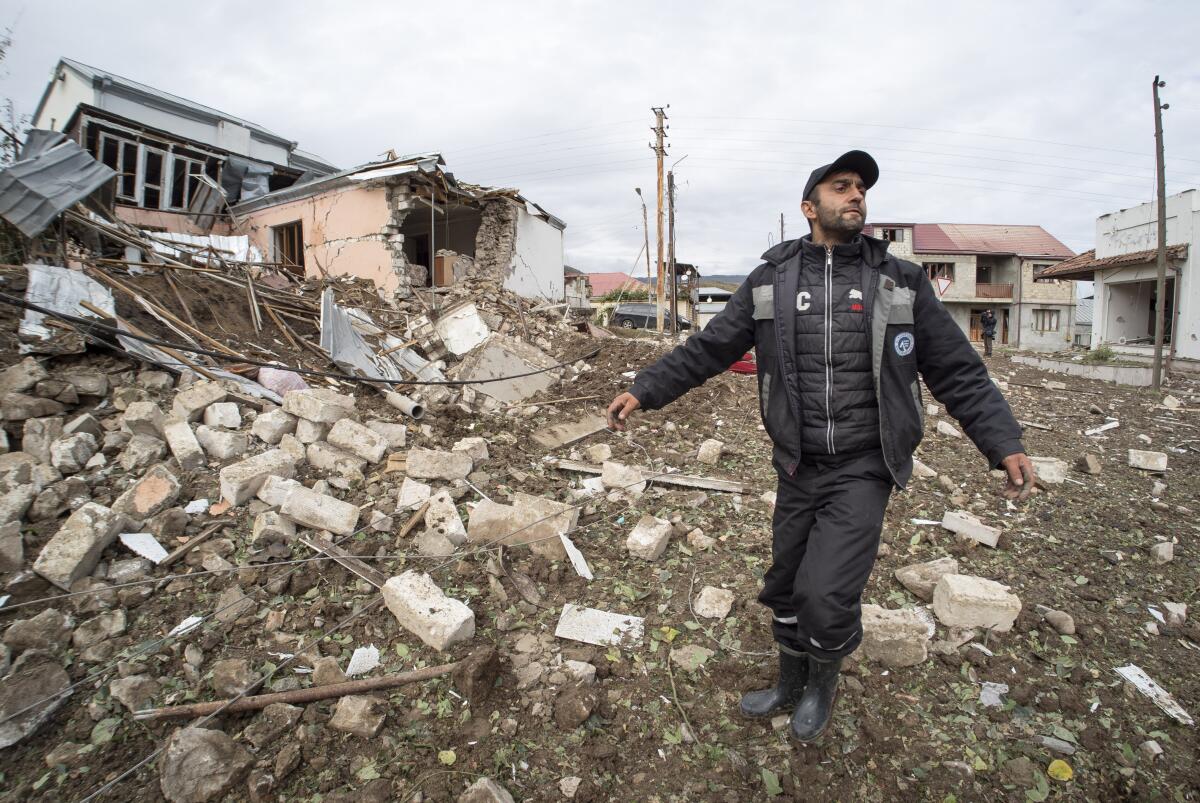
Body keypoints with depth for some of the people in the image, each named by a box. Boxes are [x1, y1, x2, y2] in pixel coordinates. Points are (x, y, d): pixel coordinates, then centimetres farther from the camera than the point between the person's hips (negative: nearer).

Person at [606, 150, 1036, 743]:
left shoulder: (901, 282, 1)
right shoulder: (770, 281, 3)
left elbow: (958, 371, 3)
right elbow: (707, 349, 5)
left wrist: (1004, 443, -7)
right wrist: (644, 390, -3)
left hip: (863, 470, -2)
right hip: (797, 467, 2)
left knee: (825, 595, -15)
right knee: (786, 589, 16)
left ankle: (824, 679, 21)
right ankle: (790, 685, 44)